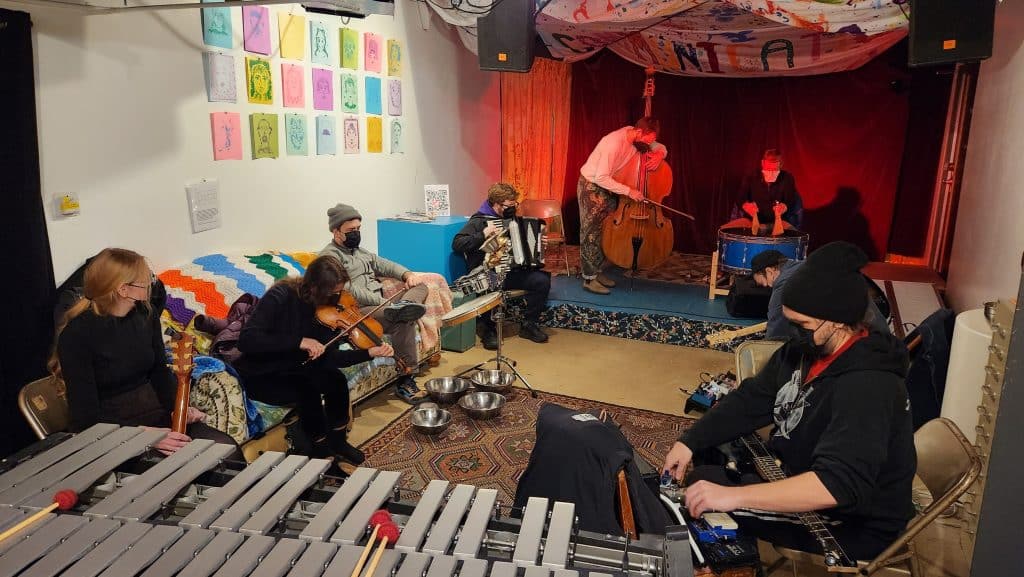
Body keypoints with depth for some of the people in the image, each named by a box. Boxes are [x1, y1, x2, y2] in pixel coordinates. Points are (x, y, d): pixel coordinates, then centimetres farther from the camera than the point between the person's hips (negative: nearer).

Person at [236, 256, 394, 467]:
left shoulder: (326, 309, -7)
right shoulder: (281, 296, -24)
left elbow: (328, 358, -9)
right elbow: (246, 340, -32)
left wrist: (370, 353, -22)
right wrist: (299, 342, -38)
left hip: (291, 370, 5)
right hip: (259, 377, -5)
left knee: (336, 379, -20)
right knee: (308, 389, -29)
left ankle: (337, 442, 0)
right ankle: (321, 453, -8)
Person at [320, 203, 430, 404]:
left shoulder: (358, 250, 24)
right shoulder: (329, 256, -7)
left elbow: (383, 264, 19)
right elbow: (349, 291, -19)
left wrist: (407, 274, -2)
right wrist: (383, 302, -25)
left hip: (380, 302, 9)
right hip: (359, 312, -9)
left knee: (420, 286, -5)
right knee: (404, 321, -32)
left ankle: (402, 306, -37)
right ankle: (404, 381, -26)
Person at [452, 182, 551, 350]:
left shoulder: (510, 218, 14)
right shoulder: (478, 220, -6)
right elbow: (457, 244, -16)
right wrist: (484, 234, -23)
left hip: (511, 271, 6)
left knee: (542, 280, -15)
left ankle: (529, 324, 1)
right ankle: (489, 330, -14)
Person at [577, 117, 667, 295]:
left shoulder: (636, 137, -8)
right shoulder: (614, 143, -32)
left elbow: (661, 147, 6)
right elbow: (601, 178, -32)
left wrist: (659, 154, -18)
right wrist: (628, 191, -32)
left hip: (609, 186, 8)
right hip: (591, 186, -8)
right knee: (592, 233, -5)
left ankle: (599, 271, 20)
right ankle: (589, 279, -1)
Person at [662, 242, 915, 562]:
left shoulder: (867, 388, -31)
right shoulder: (807, 349, -4)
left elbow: (839, 484, -42)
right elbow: (751, 400, 3)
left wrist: (733, 496, -45)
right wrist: (690, 441, -8)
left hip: (847, 526, -8)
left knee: (702, 495, -18)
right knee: (706, 446, 5)